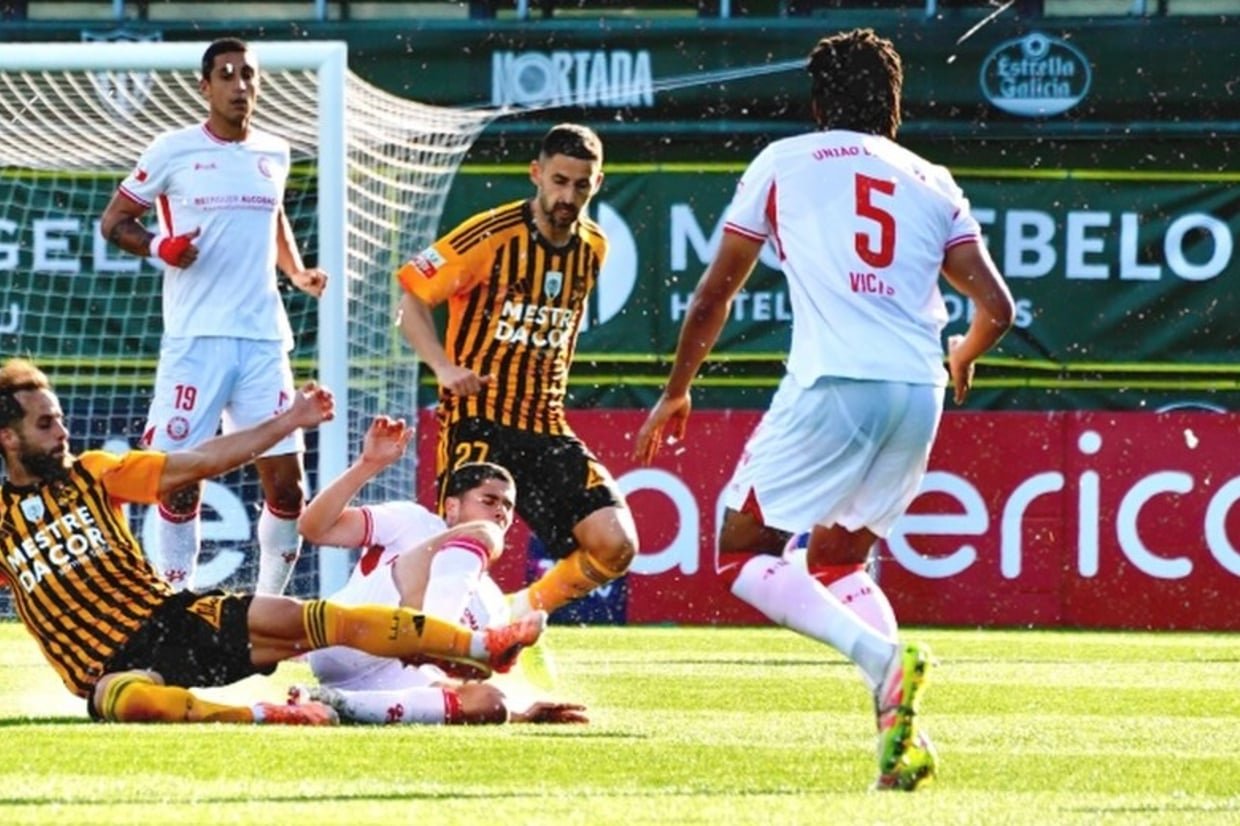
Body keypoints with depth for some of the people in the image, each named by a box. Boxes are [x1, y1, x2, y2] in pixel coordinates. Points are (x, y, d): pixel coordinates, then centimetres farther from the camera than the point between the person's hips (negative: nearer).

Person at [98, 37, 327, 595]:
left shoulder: (274, 153, 12)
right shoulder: (173, 151, -1)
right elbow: (114, 222, 4)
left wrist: (297, 272, 14)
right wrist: (159, 246, -15)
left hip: (264, 339, 4)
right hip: (195, 338, -4)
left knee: (285, 482, 0)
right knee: (179, 477, -6)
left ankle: (271, 601, 14)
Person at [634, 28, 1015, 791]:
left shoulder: (785, 162, 12)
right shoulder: (933, 185, 18)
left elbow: (717, 291, 17)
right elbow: (996, 309, 12)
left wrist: (676, 391, 31)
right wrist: (964, 355, 37)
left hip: (832, 385, -4)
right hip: (919, 394, 4)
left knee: (743, 552, 7)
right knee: (837, 560, 23)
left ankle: (883, 657, -18)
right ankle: (900, 729, 3)